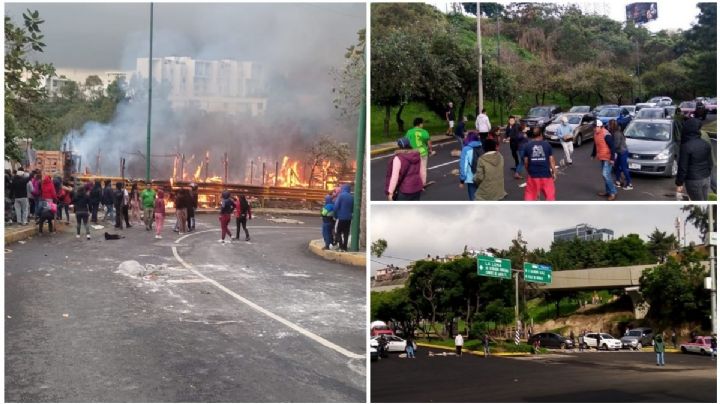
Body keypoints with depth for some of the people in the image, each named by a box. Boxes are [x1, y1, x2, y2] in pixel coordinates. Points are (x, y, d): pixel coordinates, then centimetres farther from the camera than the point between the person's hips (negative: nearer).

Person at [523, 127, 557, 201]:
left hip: (533, 175, 0)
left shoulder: (527, 146, 1)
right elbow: (551, 160, -1)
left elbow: (526, 162, 2)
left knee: (530, 195, 8)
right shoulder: (547, 144, 0)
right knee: (550, 194, 12)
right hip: (546, 174, 0)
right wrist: (554, 172, 8)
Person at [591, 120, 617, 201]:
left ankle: (613, 192, -6)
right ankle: (608, 191, 24)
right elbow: (595, 145, 22)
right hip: (601, 158, 9)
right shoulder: (596, 134, 7)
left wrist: (612, 158, -23)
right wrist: (593, 154, 28)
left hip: (607, 158, -9)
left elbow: (612, 146, -21)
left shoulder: (606, 135, -21)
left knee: (606, 175, -14)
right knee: (605, 175, 15)